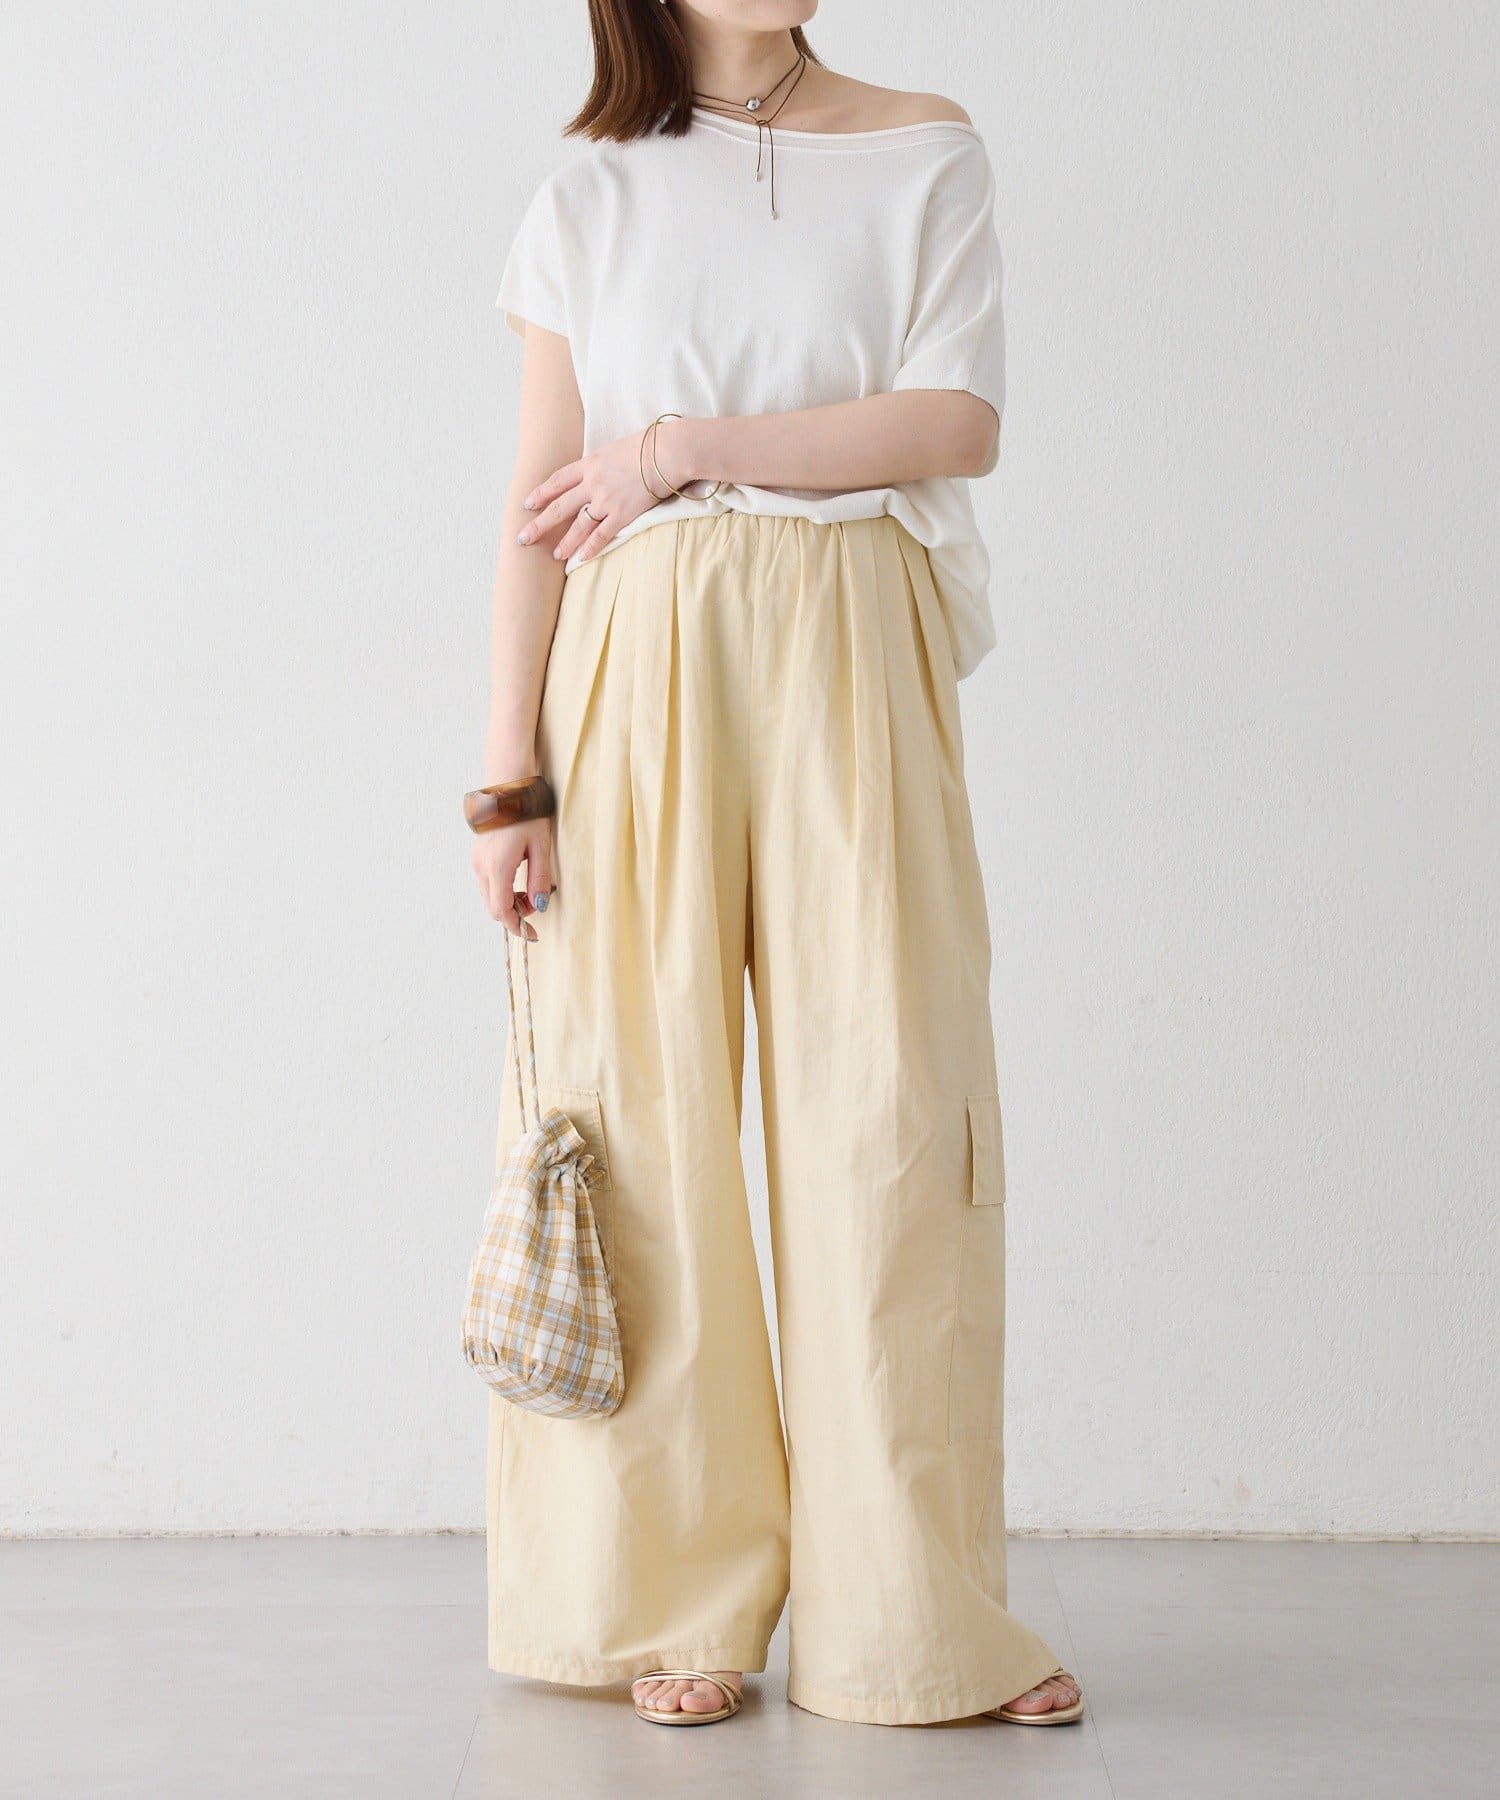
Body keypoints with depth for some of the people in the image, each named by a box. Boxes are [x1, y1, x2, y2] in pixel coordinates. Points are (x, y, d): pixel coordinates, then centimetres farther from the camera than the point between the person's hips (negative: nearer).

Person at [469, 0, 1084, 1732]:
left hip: (852, 661, 0)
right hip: (645, 668, 0)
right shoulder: (593, 189, 8)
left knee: (888, 1101, -3)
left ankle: (909, 1613, 8)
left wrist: (689, 447, -8)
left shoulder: (926, 153, 8)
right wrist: (508, 770, -3)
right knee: (647, 1100, -1)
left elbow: (958, 424, -4)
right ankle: (675, 1602, 11)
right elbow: (540, 497, 3)